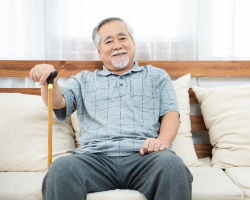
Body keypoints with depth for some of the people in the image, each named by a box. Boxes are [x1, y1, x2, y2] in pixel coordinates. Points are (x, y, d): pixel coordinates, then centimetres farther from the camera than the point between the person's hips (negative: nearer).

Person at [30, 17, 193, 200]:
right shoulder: (84, 80, 28)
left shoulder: (157, 76, 27)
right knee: (60, 168, -33)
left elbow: (171, 112, 15)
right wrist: (49, 81, -12)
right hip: (96, 156, 0)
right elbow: (58, 102, 13)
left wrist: (162, 140, -7)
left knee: (171, 165, -35)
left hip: (143, 155, 0)